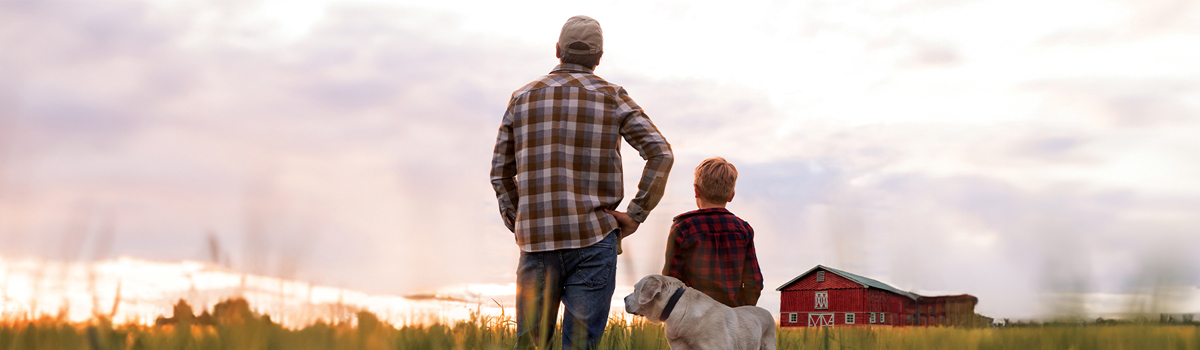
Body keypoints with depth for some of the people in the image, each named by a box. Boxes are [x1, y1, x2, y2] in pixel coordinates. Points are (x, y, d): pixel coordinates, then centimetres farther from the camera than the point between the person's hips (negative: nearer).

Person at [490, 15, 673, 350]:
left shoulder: (523, 97, 10)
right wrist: (636, 214, -2)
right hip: (593, 238, -2)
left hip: (536, 239, 2)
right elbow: (661, 153, -6)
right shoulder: (612, 97, 3)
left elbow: (501, 170, 12)